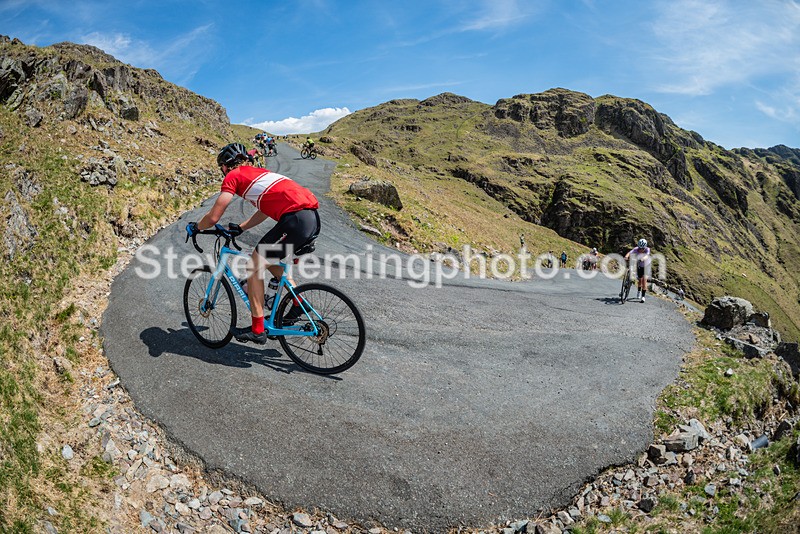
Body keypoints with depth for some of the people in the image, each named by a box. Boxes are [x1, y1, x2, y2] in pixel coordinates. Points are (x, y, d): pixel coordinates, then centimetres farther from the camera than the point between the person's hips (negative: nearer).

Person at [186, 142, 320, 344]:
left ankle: (257, 330, 7)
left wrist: (194, 227, 24)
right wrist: (240, 228, 44)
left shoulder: (233, 176, 7)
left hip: (295, 219, -9)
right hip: (314, 219, 9)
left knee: (255, 267, 4)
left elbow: (213, 217, 4)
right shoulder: (258, 172, 31)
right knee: (270, 259, 27)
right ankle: (297, 304, 25)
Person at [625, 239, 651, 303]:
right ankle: (639, 291, 44)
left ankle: (643, 296, -11)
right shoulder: (636, 249, -26)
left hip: (646, 265, -2)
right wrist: (626, 257, -65)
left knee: (644, 279, -16)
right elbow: (630, 253, -43)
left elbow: (647, 256, -48)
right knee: (640, 279, 13)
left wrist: (643, 259, -70)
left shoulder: (647, 250, -28)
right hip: (639, 265, 2)